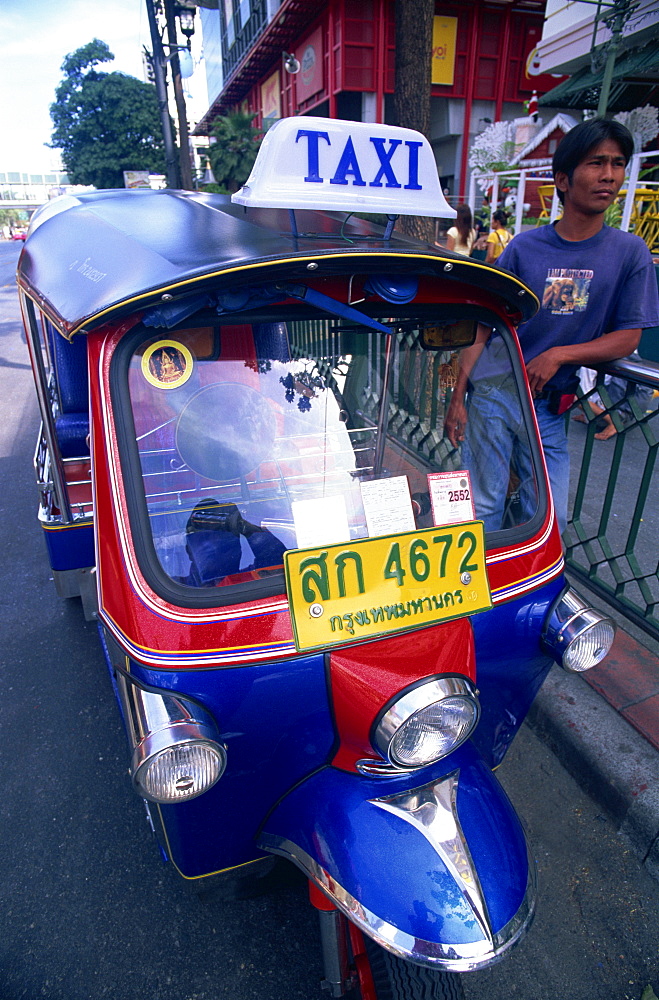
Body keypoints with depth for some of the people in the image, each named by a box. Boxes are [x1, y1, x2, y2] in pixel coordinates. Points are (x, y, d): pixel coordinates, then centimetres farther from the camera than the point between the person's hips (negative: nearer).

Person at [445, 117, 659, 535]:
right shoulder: (524, 247, 1)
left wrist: (559, 355, -13)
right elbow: (483, 326, 2)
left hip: (550, 406, 1)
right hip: (492, 394, -1)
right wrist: (458, 396, -5)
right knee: (482, 509, 1)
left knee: (550, 522, 2)